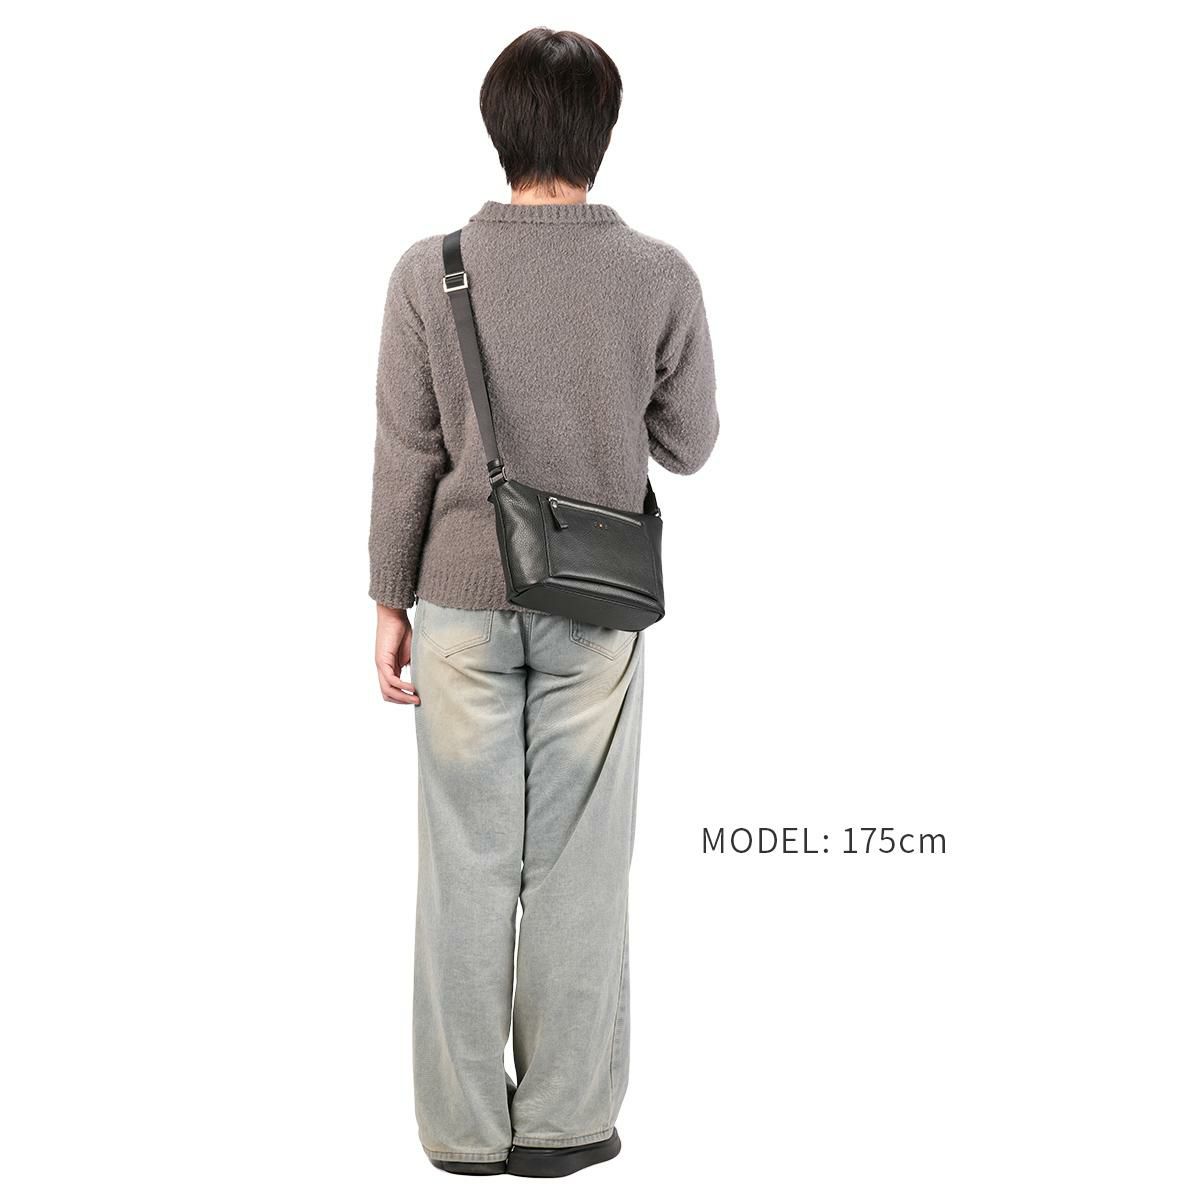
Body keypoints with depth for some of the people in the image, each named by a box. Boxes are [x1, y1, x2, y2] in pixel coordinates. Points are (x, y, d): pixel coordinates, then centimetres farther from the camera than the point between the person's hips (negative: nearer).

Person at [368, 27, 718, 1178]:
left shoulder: (430, 272, -8)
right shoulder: (659, 277, -8)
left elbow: (406, 456, -5)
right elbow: (687, 447, 2)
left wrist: (389, 602, 5)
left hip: (463, 603, 0)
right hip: (594, 609, 0)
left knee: (467, 864, 9)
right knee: (579, 866, 9)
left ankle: (463, 1123, 17)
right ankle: (565, 1119, 16)